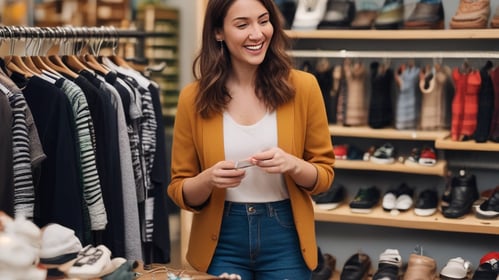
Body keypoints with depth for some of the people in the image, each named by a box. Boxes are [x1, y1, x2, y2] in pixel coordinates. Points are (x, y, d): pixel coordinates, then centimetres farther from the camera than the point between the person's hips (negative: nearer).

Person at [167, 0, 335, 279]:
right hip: (221, 242, 0)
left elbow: (324, 173, 1)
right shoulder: (194, 97, -5)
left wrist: (294, 165, -19)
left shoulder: (302, 87, -6)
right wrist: (208, 179, -20)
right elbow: (179, 190, 0)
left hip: (285, 239, 0)